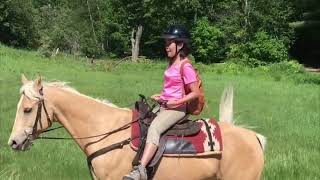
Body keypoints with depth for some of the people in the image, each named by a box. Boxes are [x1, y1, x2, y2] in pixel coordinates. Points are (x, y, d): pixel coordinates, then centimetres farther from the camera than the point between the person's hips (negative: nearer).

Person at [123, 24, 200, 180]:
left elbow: (195, 93, -15)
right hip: (164, 105, 11)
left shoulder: (185, 67, -12)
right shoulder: (172, 64, 15)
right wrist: (161, 96, 11)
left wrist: (176, 102, -21)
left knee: (154, 128, -33)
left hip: (176, 109, -11)